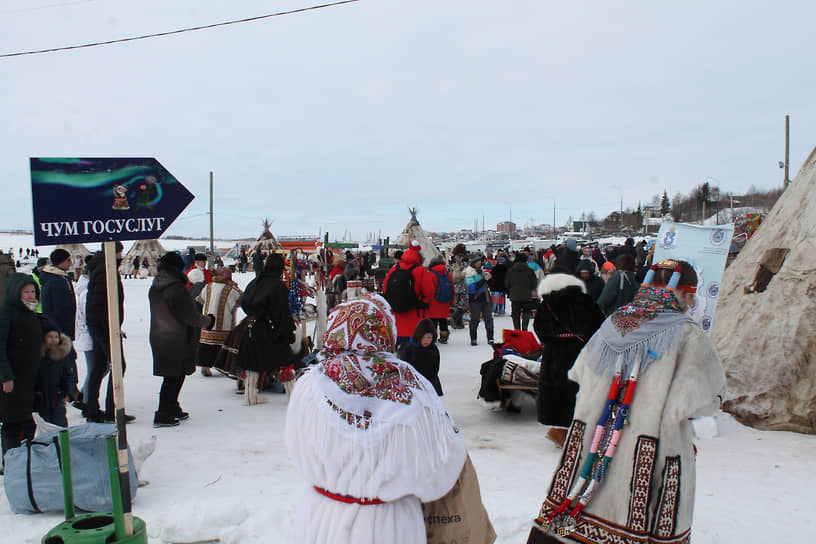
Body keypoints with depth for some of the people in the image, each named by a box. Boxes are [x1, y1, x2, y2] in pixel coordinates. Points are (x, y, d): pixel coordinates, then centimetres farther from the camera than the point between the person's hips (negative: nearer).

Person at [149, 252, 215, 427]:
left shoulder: (154, 288, 8)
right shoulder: (177, 288, -19)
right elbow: (190, 316, -15)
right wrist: (208, 320, 2)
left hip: (158, 338, 8)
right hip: (176, 340, -8)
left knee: (173, 376, 18)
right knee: (174, 377, 1)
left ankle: (173, 409, 28)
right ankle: (163, 415, 3)